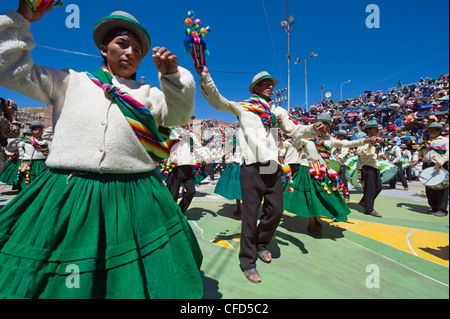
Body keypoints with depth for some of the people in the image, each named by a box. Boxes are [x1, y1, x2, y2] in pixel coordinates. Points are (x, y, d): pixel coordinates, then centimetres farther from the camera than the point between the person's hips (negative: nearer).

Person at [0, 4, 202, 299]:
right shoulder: (72, 81, 18)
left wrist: (172, 75, -7)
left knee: (134, 279, 5)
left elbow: (180, 114, 6)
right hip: (67, 194, 1)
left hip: (133, 197, 0)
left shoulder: (148, 93, 17)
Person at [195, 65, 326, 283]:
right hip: (252, 168, -5)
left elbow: (294, 130, 18)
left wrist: (313, 129, -1)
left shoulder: (278, 111, 19)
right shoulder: (242, 107, 7)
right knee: (250, 216, 0)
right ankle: (248, 263, 17)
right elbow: (217, 101, -4)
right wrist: (205, 77, -16)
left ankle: (261, 245, 37)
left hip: (273, 168, 5)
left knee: (276, 211, 10)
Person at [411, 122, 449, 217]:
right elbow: (418, 152, 18)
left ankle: (442, 209, 1)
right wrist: (415, 160, -4)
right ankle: (434, 208, 15)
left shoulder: (445, 140, 7)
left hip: (440, 167, -5)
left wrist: (441, 161, -25)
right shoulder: (425, 143, 22)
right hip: (427, 167, 5)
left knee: (441, 188, -7)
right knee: (429, 189, 5)